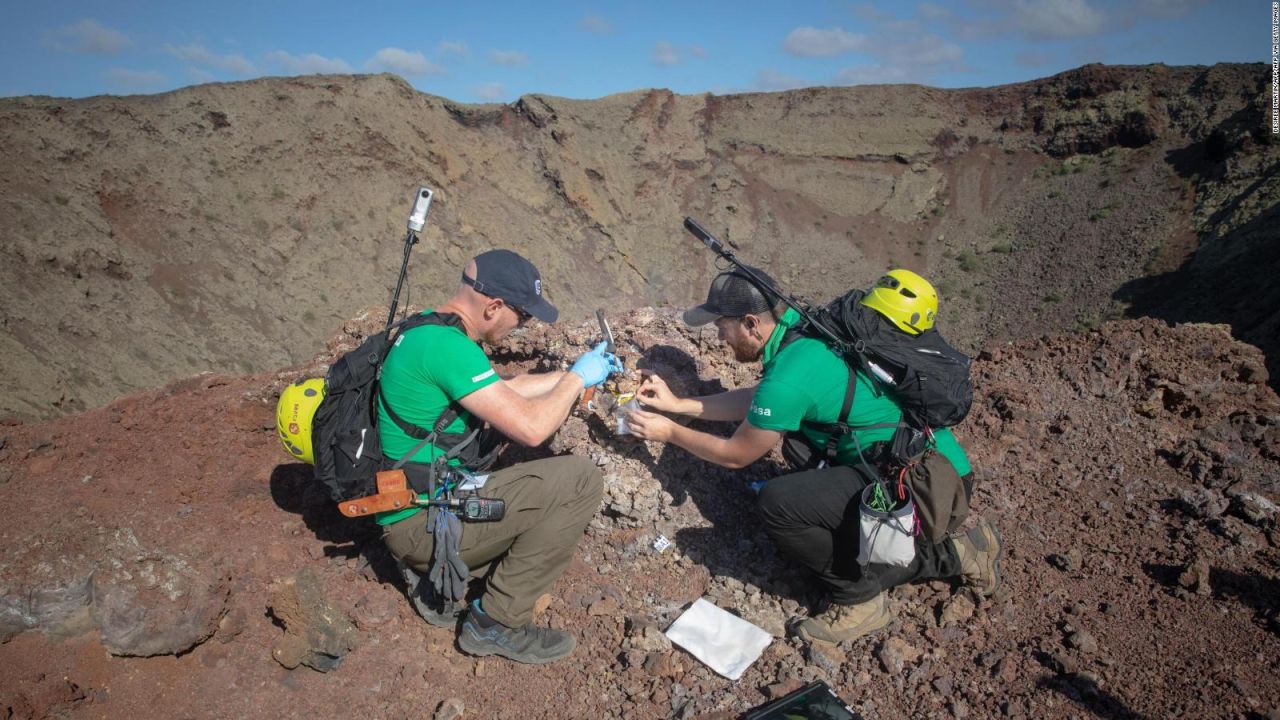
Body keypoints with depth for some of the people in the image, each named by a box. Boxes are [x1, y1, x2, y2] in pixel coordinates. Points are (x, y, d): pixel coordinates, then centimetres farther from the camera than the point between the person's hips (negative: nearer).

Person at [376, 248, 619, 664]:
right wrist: (577, 378, -9)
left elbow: (505, 392, 21)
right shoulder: (446, 346, -24)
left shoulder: (429, 329, 8)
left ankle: (438, 579, 18)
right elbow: (531, 428, -26)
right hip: (425, 521, -10)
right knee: (581, 480, -14)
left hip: (413, 507, 10)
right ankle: (497, 623, -3)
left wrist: (572, 373, 16)